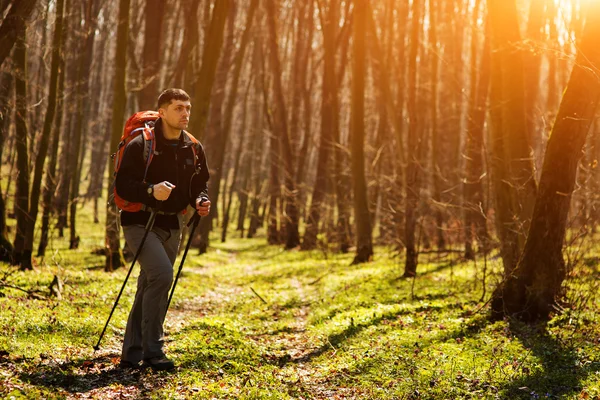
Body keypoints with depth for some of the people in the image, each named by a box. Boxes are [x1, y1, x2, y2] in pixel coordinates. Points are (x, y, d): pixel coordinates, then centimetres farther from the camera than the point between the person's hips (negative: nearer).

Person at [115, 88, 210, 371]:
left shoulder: (193, 149, 8)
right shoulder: (140, 146, -10)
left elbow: (198, 185, 18)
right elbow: (122, 185, -15)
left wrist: (200, 201, -5)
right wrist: (150, 190, -32)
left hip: (172, 225, 7)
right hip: (140, 222, -7)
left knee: (149, 286, 10)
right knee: (162, 274, -24)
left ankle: (132, 353, 19)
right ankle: (152, 351, -17)